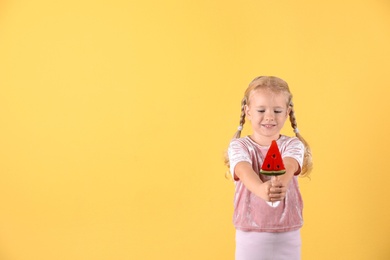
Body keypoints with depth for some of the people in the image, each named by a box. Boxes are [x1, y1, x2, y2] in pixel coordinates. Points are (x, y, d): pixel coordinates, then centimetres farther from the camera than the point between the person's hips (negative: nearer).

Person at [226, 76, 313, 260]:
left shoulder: (293, 145, -2)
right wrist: (261, 189, -48)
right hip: (250, 237, -1)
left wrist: (281, 183, -48)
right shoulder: (239, 146, -5)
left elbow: (288, 167, -24)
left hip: (287, 237, 1)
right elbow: (244, 171, -26)